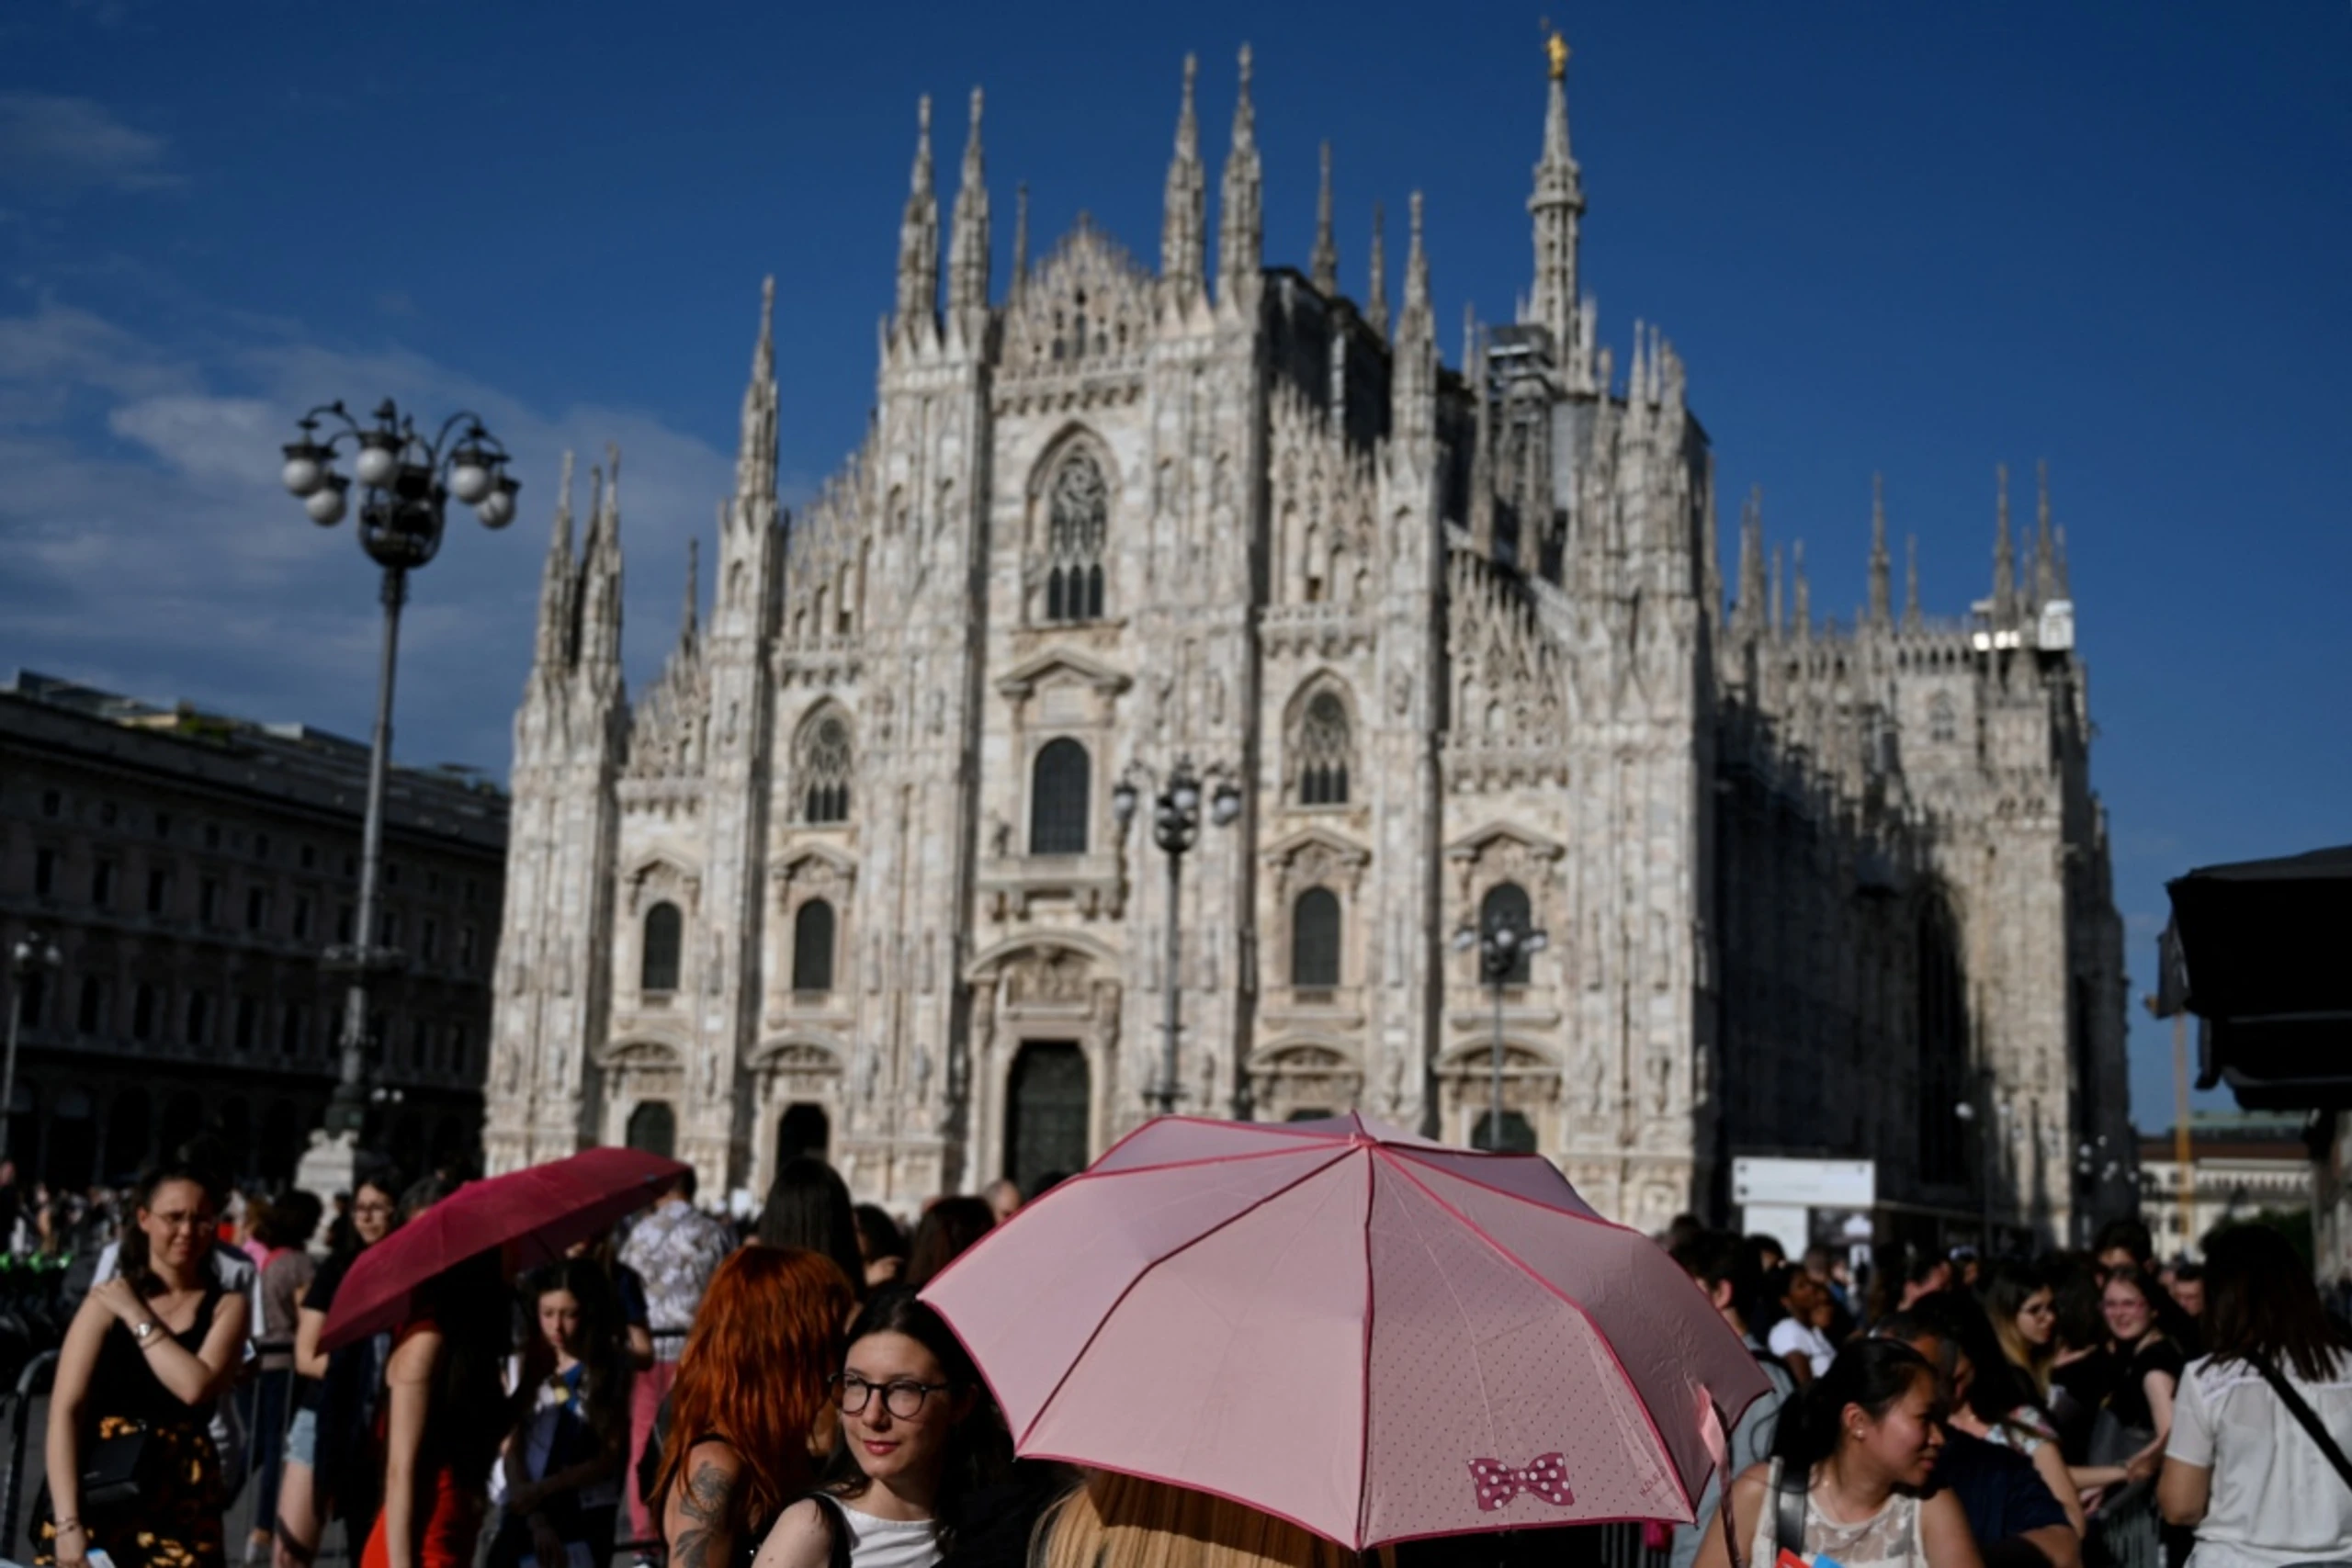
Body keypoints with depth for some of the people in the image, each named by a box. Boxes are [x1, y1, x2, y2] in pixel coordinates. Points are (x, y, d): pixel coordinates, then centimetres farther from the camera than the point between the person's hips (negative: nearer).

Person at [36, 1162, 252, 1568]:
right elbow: (64, 1411, -6)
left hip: (182, 1507, 1)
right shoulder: (107, 1299, 2)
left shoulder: (227, 1305, 5)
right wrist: (66, 1521, -14)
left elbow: (197, 1386, -13)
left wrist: (136, 1317, -6)